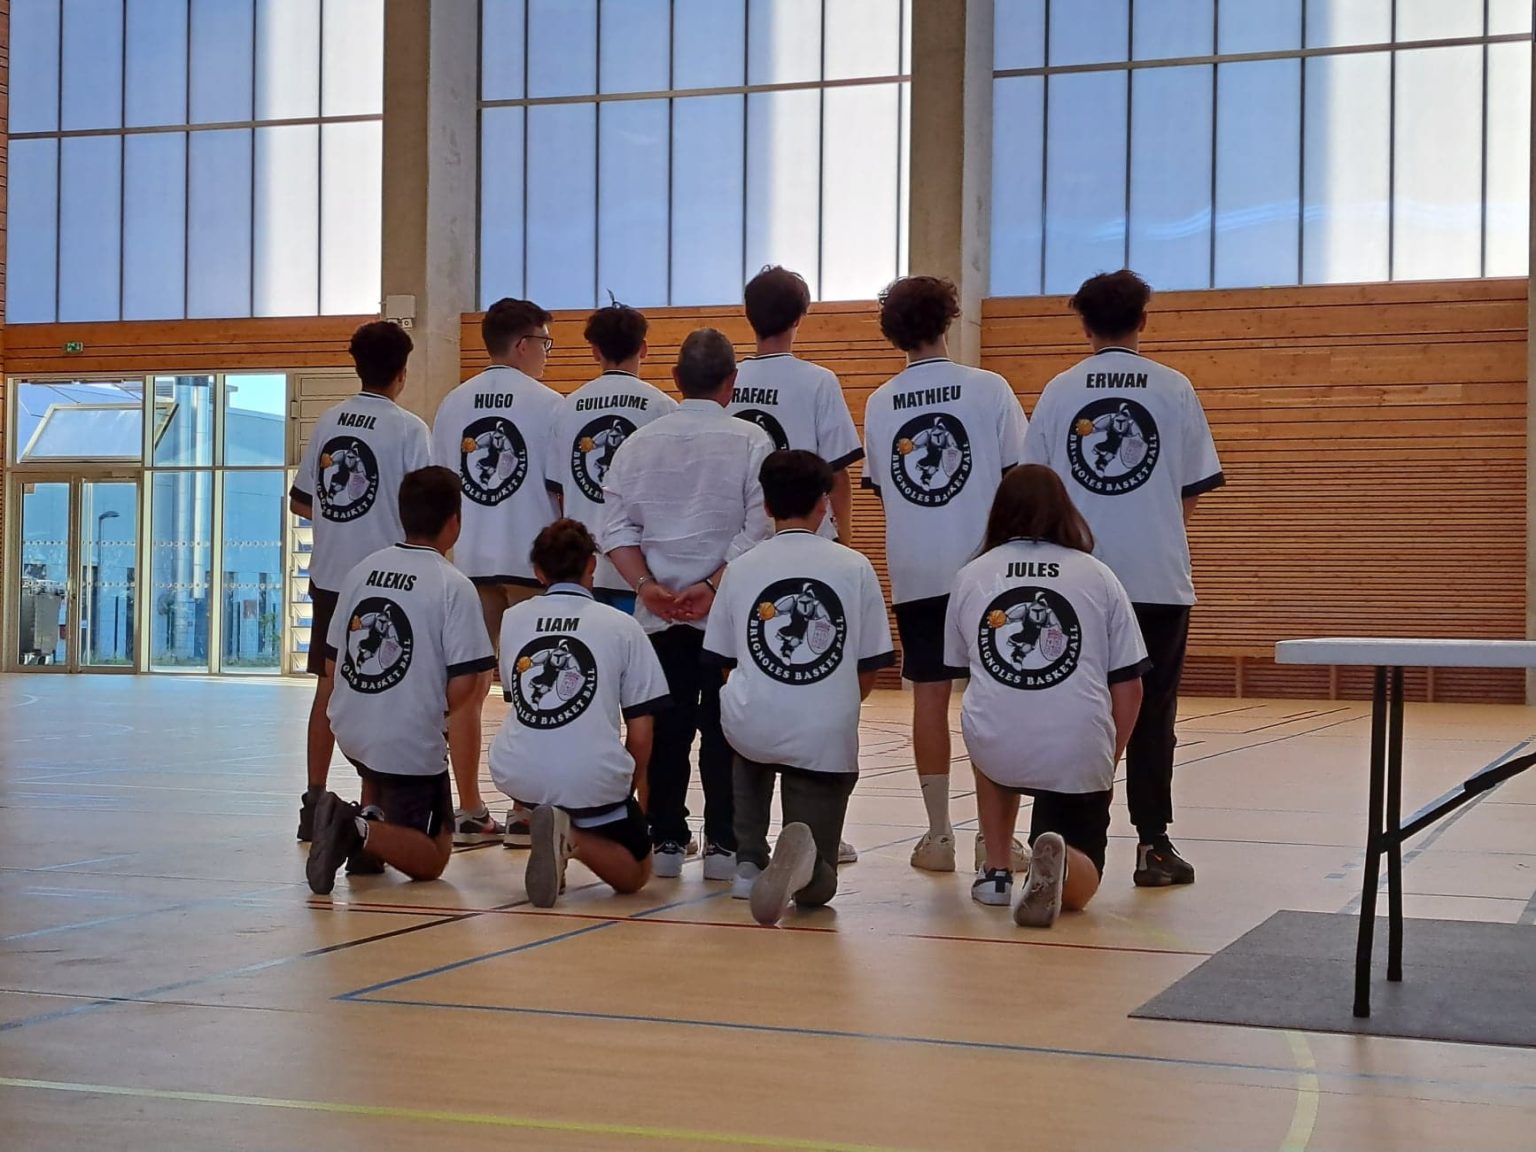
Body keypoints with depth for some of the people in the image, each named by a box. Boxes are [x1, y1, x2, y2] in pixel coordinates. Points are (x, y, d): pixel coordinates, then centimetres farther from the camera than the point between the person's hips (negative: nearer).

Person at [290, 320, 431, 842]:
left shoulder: (327, 422, 6)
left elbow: (300, 501, 11)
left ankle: (315, 802, 13)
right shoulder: (407, 428, -10)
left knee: (329, 688, 11)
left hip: (329, 576, 5)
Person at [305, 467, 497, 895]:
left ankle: (369, 818, 13)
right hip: (412, 746, -6)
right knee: (431, 859, 9)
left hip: (349, 731, 6)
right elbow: (460, 694, -16)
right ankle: (363, 832, -18)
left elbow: (331, 668, 12)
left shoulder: (362, 570, 5)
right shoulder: (454, 585, -12)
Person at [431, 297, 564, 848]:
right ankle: (524, 813, 4)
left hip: (465, 560, 4)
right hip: (530, 559, -4)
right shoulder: (548, 404, -5)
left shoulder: (453, 404, 8)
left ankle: (469, 811, 10)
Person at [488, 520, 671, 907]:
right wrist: (635, 783, 22)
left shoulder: (512, 619, 11)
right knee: (635, 873, 19)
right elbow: (640, 732, 3)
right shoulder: (622, 626, 3)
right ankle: (573, 838, -12)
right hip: (593, 780, -3)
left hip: (517, 774, 4)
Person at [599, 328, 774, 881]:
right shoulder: (750, 441, -3)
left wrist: (647, 584, -7)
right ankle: (722, 844, 3)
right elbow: (758, 529, -11)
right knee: (724, 727, 3)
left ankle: (666, 841, 10)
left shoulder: (641, 442, 5)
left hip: (659, 612, 3)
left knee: (666, 725, 8)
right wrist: (714, 585, -12)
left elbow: (617, 527, 0)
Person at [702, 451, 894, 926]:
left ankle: (749, 863, 25)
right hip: (826, 740, -1)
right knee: (817, 885, 12)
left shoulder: (741, 568, 5)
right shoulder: (854, 567, 2)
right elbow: (868, 673, 5)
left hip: (752, 727, 1)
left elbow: (723, 663, 12)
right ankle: (802, 863, -26)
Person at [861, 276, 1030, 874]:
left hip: (913, 571, 2)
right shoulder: (989, 389, -5)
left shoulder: (880, 403, 4)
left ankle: (938, 834, 7)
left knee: (930, 694, 6)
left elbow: (879, 486, 12)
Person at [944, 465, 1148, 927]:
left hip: (993, 749, 2)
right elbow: (1128, 687, 7)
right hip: (1079, 755, -1)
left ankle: (996, 870, 30)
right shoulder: (1098, 577, 8)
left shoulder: (970, 576, 12)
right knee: (1078, 886, 15)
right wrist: (1109, 761, 19)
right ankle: (1060, 863, -20)